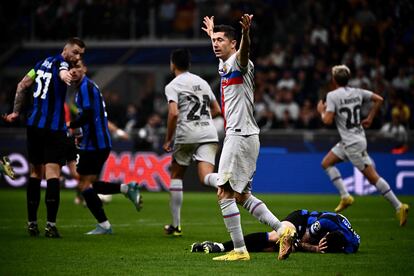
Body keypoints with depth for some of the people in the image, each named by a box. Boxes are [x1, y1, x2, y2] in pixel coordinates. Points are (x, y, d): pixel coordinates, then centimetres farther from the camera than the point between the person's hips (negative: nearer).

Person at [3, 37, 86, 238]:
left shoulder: (43, 63, 15)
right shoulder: (61, 63, -8)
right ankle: (51, 224, -16)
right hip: (53, 128, -8)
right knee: (52, 173, -9)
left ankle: (32, 223, 17)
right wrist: (65, 76, -56)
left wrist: (16, 112, 26)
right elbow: (63, 73, -33)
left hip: (34, 124, 8)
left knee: (35, 173, 14)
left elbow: (22, 85, 20)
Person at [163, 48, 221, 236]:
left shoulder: (172, 86, 1)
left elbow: (173, 113, -14)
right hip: (209, 133, 4)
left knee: (176, 176, 15)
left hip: (186, 135, -4)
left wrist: (168, 139, -4)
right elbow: (217, 110, 23)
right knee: (206, 177, -9)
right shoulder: (202, 82, 19)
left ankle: (176, 225, 15)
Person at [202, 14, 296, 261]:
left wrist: (246, 33, -57)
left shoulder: (239, 62, -10)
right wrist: (211, 33, 58)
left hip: (241, 136, -10)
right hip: (238, 136, 10)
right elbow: (220, 51, 42)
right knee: (242, 195, 12)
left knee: (225, 193, -10)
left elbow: (243, 51, -37)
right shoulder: (224, 65, 16)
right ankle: (282, 229, 7)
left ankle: (240, 250, -9)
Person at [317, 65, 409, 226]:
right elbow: (379, 99, 11)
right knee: (326, 163, 15)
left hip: (353, 144, -9)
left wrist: (321, 111, 1)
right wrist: (370, 118, 17)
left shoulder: (332, 96, -14)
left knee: (372, 176, -6)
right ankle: (345, 196, 10)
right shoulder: (357, 92, 7)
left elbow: (328, 121, -20)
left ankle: (398, 206, -7)